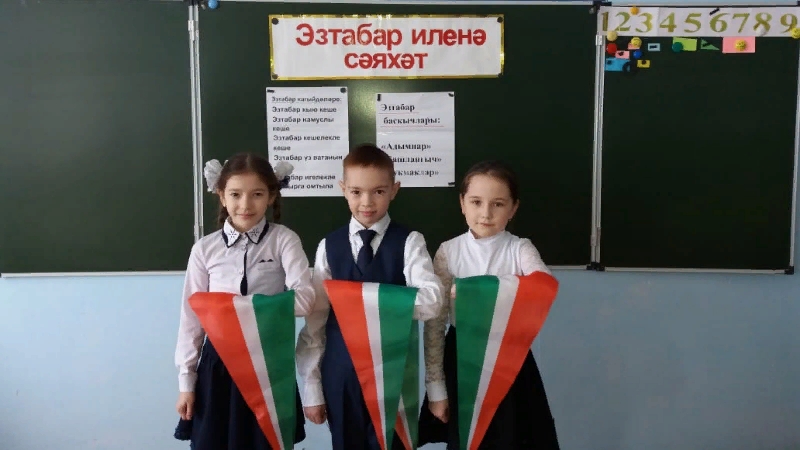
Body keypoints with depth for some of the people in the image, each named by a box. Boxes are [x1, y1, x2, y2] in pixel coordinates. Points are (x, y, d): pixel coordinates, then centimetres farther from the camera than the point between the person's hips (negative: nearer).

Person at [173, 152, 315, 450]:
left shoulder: (284, 240, -6)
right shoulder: (205, 249, -1)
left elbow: (304, 299, -18)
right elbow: (192, 317, 3)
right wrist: (186, 381, 4)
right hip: (218, 364, 2)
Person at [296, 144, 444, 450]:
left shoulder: (409, 242, -5)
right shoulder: (329, 246, 1)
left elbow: (432, 302, -19)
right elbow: (314, 319, 2)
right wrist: (311, 388, 1)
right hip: (340, 370, 2)